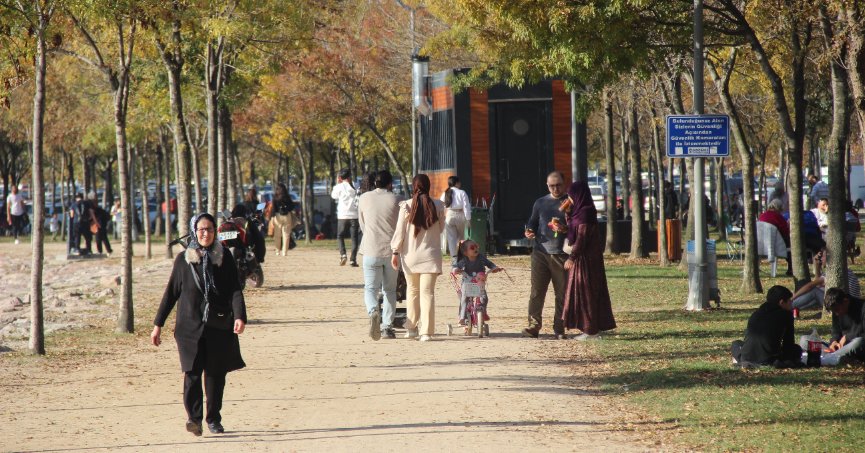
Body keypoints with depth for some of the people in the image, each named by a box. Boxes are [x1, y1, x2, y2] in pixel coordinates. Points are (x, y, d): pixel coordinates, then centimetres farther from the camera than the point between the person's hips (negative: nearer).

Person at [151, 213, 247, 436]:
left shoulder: (224, 258, 5)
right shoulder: (183, 260, 6)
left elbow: (235, 290, -1)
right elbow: (171, 293, 10)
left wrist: (240, 316, -18)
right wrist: (158, 324, 9)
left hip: (218, 326, 1)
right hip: (190, 326, -1)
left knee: (216, 374, 5)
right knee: (192, 371, -15)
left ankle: (214, 419, 17)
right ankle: (193, 417, -22)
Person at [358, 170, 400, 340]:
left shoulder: (364, 198, 2)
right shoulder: (395, 200, -2)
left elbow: (362, 224, 11)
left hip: (371, 251, 0)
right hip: (391, 250, 0)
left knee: (370, 288, 4)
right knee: (390, 290, 13)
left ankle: (373, 312, -25)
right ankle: (387, 326, 9)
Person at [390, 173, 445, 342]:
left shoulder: (406, 206, -7)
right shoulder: (438, 206, -4)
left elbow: (399, 232, -4)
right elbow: (441, 229, 9)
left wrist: (395, 252, 3)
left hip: (410, 254, 0)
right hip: (430, 255, 0)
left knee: (412, 290, 17)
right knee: (428, 292, -1)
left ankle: (411, 328, 21)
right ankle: (426, 331, -7)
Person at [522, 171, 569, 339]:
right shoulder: (540, 203, 15)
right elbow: (533, 222, 21)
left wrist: (565, 229, -16)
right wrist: (529, 231, -1)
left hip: (561, 254, -2)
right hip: (540, 252, 2)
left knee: (562, 292, 1)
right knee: (537, 291, -3)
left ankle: (559, 328, 8)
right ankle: (533, 326, -1)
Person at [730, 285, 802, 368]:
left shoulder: (755, 314, 19)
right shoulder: (786, 314, 5)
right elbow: (788, 342, 12)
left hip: (747, 357, 4)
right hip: (769, 359, -4)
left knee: (737, 343, 37)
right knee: (796, 350, 20)